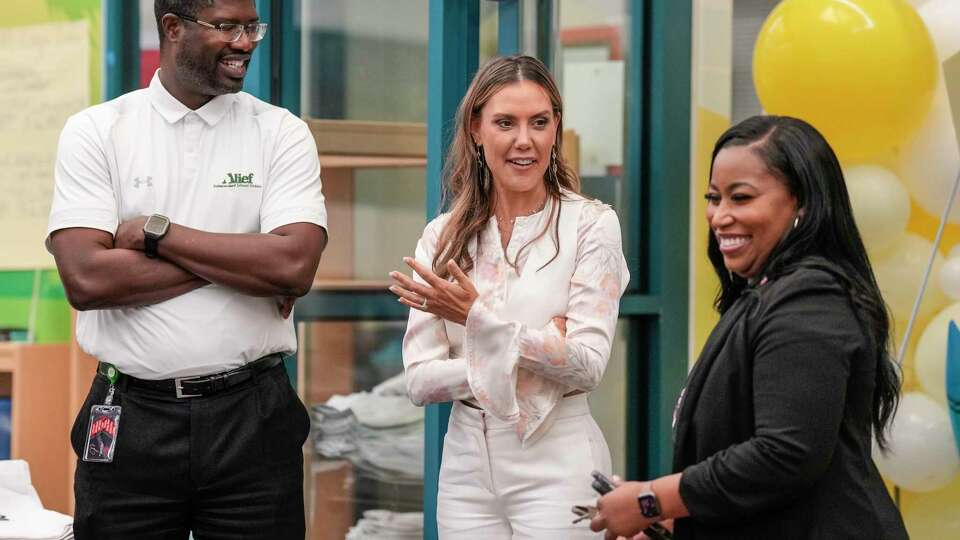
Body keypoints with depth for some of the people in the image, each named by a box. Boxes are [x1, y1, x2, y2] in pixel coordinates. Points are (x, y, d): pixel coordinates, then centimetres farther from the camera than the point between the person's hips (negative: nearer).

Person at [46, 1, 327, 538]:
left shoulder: (283, 133, 3)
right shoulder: (95, 132, 1)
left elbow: (295, 266, -12)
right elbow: (85, 278, -11)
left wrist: (155, 232, -10)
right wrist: (241, 263, -10)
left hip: (251, 415, 0)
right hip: (130, 421, 0)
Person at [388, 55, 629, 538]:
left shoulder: (591, 224, -3)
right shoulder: (442, 237, 7)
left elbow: (587, 366, -11)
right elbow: (420, 381, 1)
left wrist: (478, 317, -19)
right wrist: (531, 356, -11)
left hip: (556, 466, -3)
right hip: (467, 466, 3)